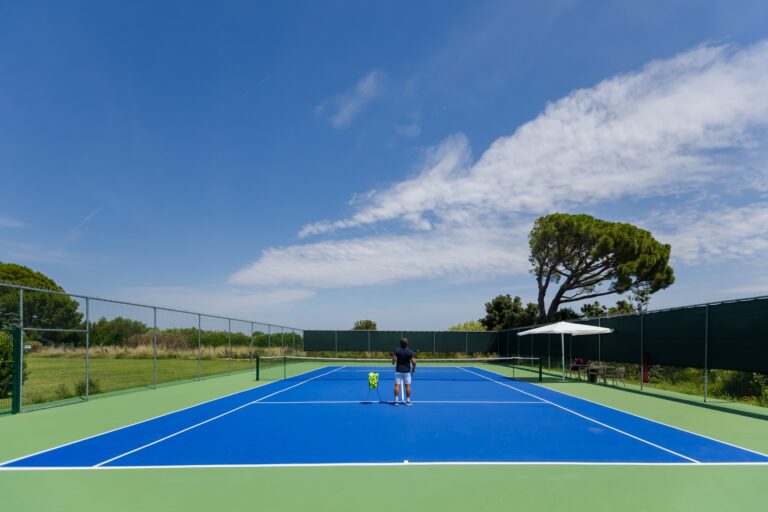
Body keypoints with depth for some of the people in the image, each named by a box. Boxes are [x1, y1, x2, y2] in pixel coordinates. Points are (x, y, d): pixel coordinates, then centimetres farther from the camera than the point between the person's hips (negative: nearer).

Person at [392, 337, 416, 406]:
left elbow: (394, 360, -11)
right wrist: (414, 368, 8)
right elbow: (413, 362, -10)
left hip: (398, 371, 0)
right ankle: (408, 401, 9)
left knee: (397, 385, 1)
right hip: (407, 371, 0)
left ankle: (396, 400, 0)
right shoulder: (410, 352, -6)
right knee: (408, 386, 6)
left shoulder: (397, 351, -6)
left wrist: (393, 362, 12)